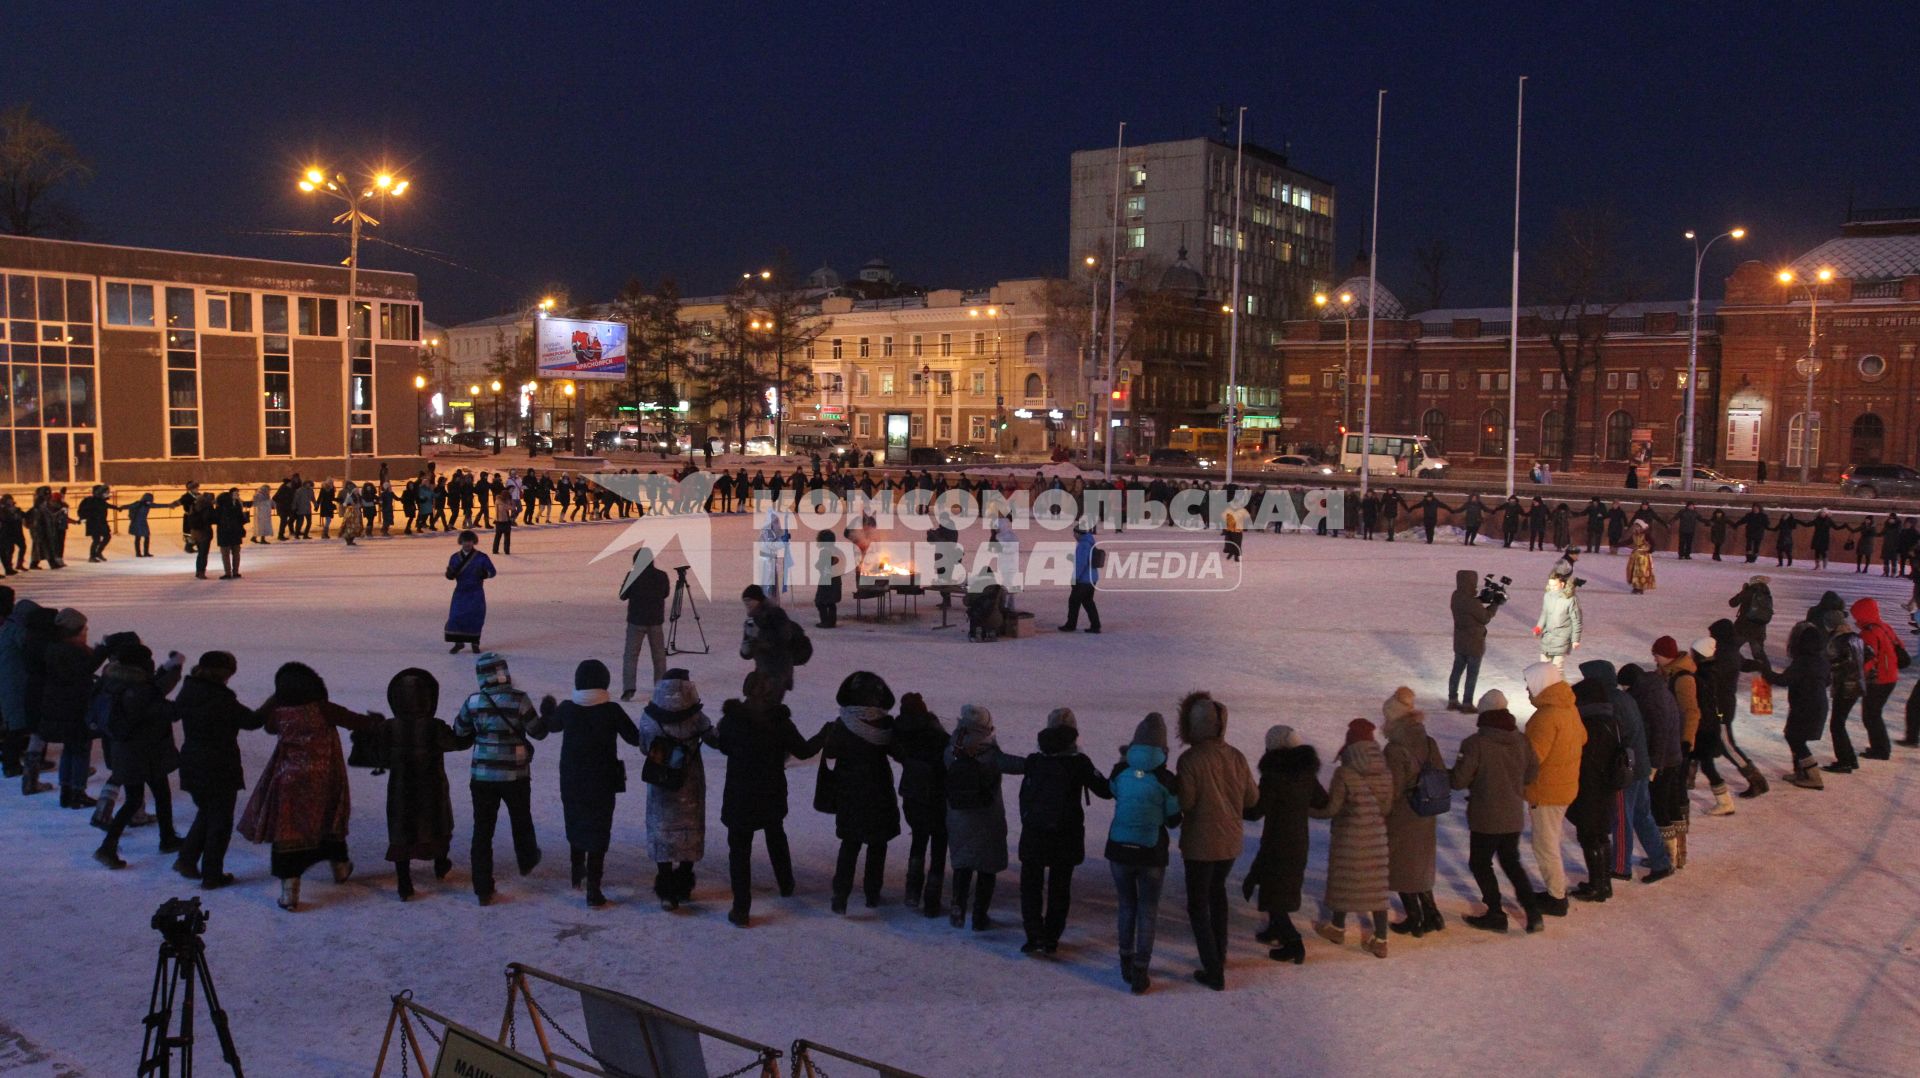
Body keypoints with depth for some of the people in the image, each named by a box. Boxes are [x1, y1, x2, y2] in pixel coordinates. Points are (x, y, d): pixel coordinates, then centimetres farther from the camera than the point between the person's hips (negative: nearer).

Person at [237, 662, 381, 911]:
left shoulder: (278, 713, -10)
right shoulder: (324, 710, -14)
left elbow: (267, 725, 13)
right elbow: (357, 722, -7)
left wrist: (275, 699, 17)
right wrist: (376, 720, 11)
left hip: (288, 783, -1)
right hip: (324, 783, 1)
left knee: (287, 831, 4)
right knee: (329, 822, 24)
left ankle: (289, 892, -1)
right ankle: (340, 867, 42)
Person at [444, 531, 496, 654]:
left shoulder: (481, 557, -5)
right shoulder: (455, 557, 3)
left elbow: (492, 571, -3)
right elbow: (451, 575, 6)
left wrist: (484, 573, -24)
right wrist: (450, 573, -19)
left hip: (476, 593, -2)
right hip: (460, 592, 2)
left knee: (475, 618, 1)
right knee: (456, 616, -3)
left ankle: (475, 643, 17)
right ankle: (458, 642, 12)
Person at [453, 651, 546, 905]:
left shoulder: (473, 701, -7)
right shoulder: (519, 700, -16)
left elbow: (459, 730, 7)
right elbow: (538, 732, -8)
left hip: (482, 775, 1)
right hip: (515, 776, -1)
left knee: (482, 830, 7)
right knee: (521, 821, 24)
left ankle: (483, 890, 6)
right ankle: (527, 861, 48)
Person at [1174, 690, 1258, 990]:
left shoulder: (1190, 759, -20)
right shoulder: (1236, 757, -3)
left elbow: (1184, 802, -22)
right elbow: (1252, 798, 4)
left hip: (1200, 844, -6)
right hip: (1231, 841, 6)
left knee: (1198, 904, 6)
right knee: (1217, 891, 27)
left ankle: (1214, 972, 3)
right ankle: (1219, 953, 36)